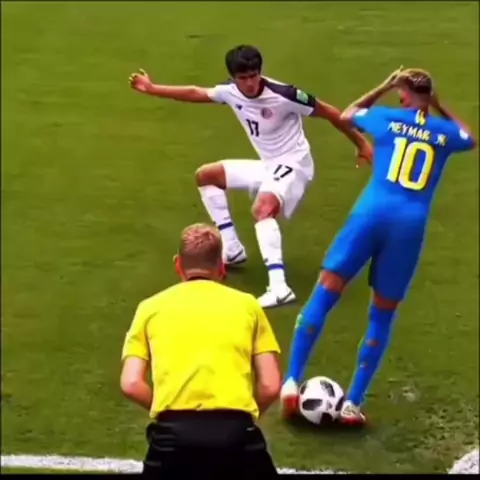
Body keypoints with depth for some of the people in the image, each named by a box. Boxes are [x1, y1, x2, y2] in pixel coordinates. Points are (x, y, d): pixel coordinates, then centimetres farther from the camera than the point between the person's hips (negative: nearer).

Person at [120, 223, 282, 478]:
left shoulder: (151, 307, 16)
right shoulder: (246, 304, 15)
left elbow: (131, 384, 7)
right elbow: (271, 386, 9)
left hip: (174, 432, 0)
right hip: (235, 432, 0)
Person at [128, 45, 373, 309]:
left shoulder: (283, 95, -25)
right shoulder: (231, 91, -6)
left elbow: (331, 114, -15)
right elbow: (195, 93, 13)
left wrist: (361, 143, -9)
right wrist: (152, 89, 16)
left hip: (293, 165, -8)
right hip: (267, 165, 8)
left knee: (262, 208, -37)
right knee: (205, 175, 16)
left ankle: (279, 286, -49)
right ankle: (232, 249, 17)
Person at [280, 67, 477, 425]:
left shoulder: (387, 118, 11)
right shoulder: (445, 132, 14)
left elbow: (347, 115, 33)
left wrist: (384, 87, 37)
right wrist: (440, 107, 36)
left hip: (372, 213, -1)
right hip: (410, 224, 1)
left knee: (325, 294, 3)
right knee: (383, 316, 11)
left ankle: (291, 382, -6)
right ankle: (353, 403, 7)